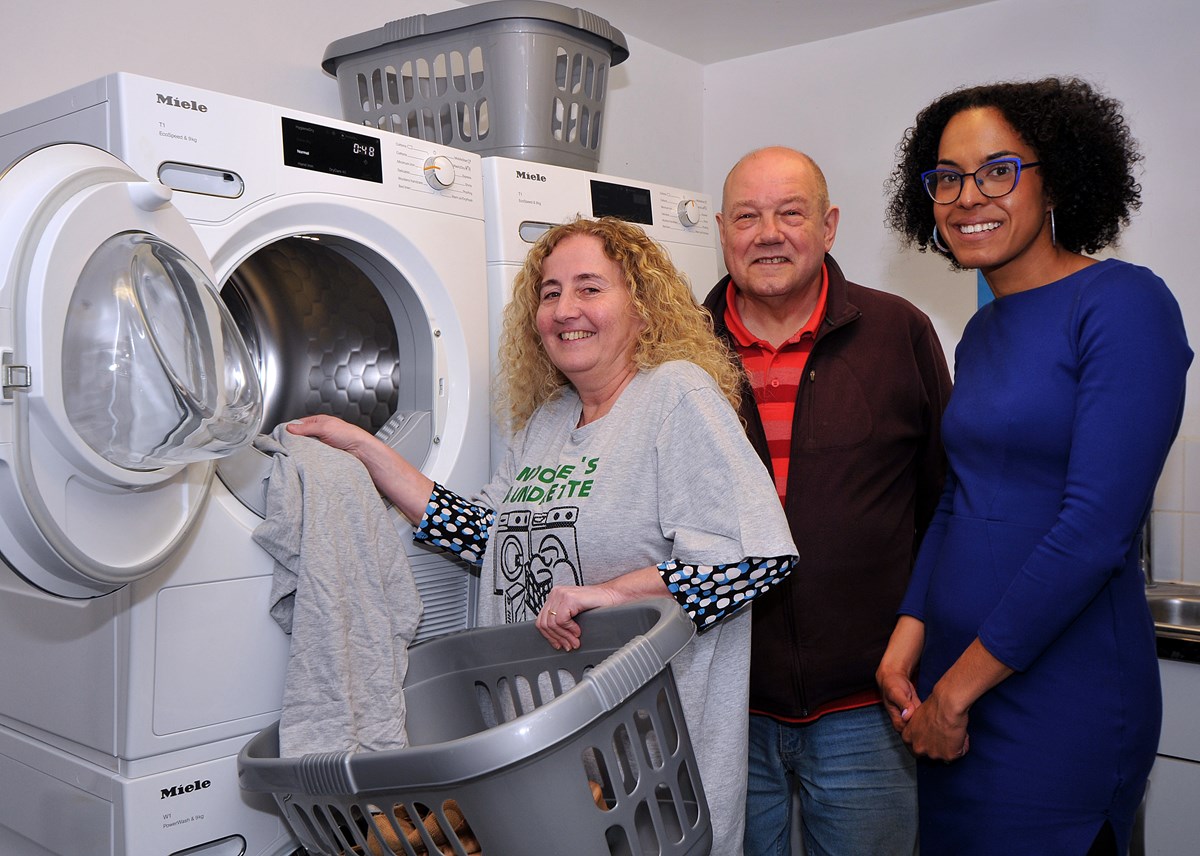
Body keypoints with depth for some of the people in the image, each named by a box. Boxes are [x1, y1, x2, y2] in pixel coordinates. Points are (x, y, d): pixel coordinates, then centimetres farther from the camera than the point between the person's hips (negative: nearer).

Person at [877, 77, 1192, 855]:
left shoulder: (1125, 304, -13)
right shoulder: (982, 333, 10)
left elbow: (1097, 527, -20)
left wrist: (959, 687, -15)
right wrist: (909, 638, -1)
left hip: (1062, 700, -7)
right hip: (955, 683, 7)